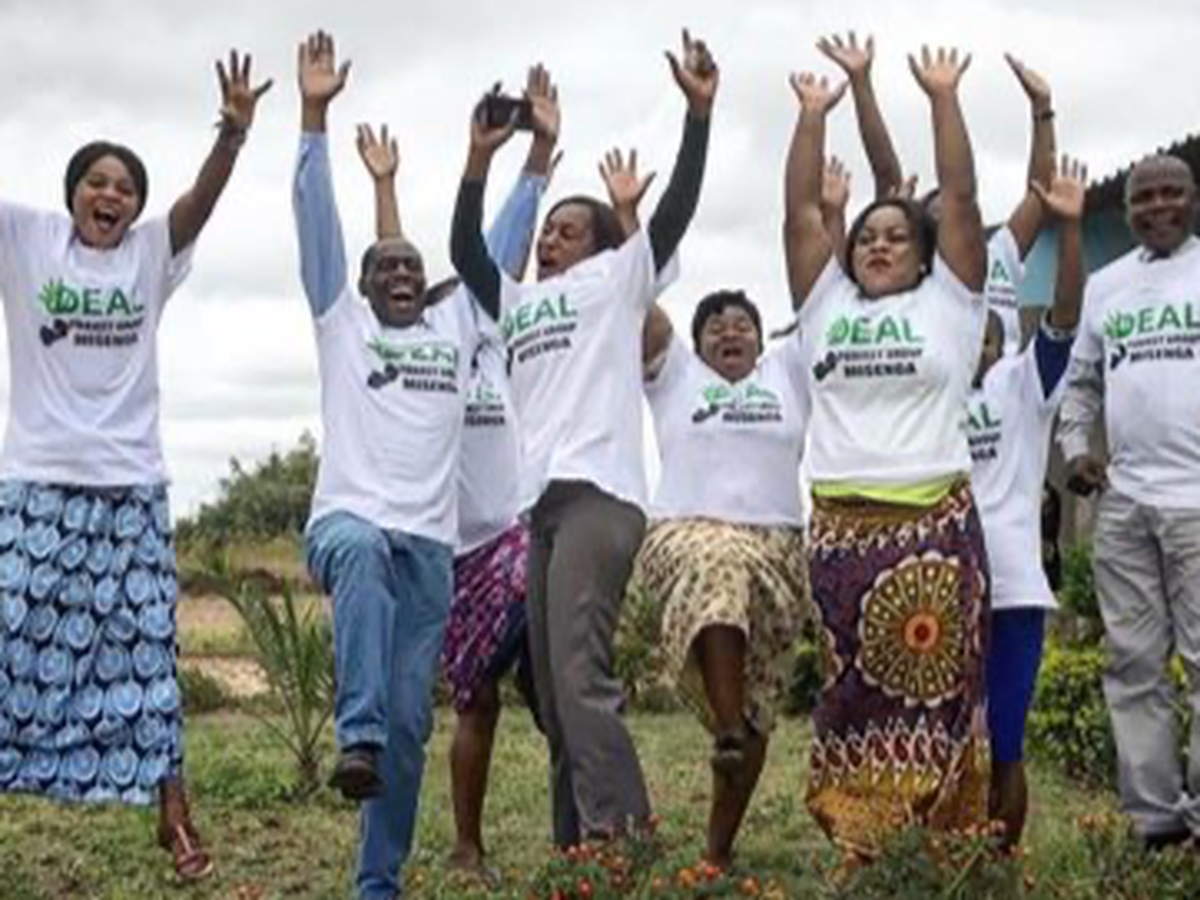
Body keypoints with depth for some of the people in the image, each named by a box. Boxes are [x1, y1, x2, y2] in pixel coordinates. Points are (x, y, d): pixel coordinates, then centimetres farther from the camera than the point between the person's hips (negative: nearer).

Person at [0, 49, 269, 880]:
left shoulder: (152, 252, 3)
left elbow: (202, 200, -11)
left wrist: (235, 134, -29)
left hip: (131, 486, 1)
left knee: (143, 647, 3)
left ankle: (174, 811, 10)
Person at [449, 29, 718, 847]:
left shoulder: (618, 279, 12)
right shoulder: (520, 301, 28)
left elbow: (677, 209, 3)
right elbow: (465, 251, 24)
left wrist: (699, 111, -4)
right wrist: (480, 159, 16)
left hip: (600, 494, -7)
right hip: (543, 501, 7)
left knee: (580, 675, -21)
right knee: (552, 691, 5)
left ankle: (626, 843, -24)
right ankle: (579, 850, 11)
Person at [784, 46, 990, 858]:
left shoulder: (948, 301, 10)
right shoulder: (827, 304, 16)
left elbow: (961, 197, 3)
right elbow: (801, 210, 12)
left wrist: (943, 97, 2)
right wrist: (813, 114, 10)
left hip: (936, 518, -2)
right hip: (843, 522, 2)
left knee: (935, 683, -2)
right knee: (855, 688, 5)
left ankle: (939, 844, 4)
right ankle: (863, 839, 12)